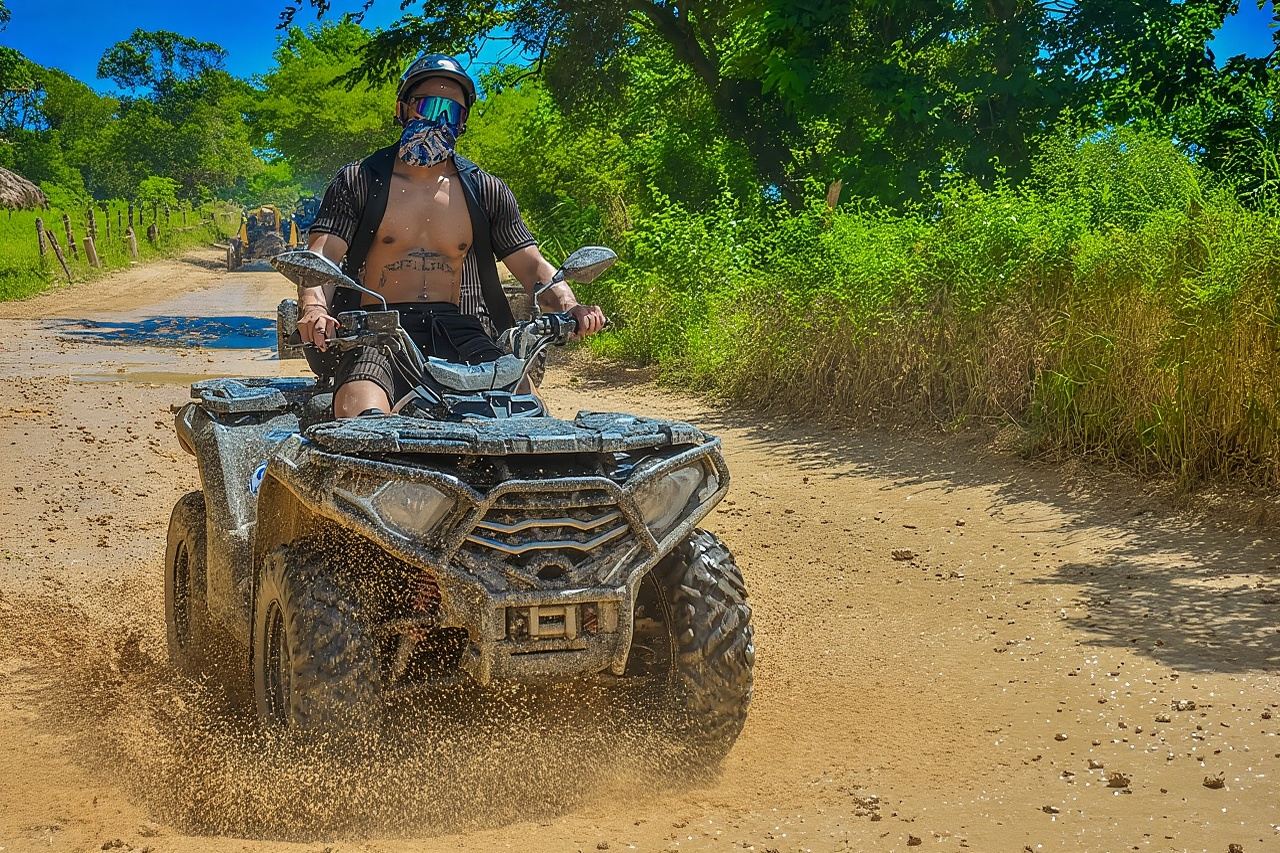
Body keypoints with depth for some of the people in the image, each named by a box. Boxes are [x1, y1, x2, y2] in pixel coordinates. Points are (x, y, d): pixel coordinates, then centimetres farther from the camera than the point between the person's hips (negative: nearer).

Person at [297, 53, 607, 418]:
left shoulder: (486, 192, 18)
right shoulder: (358, 181, 11)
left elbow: (531, 264, 14)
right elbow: (320, 257, 0)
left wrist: (569, 307, -9)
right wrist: (314, 309, -23)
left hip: (458, 332, 2)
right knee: (364, 412, -36)